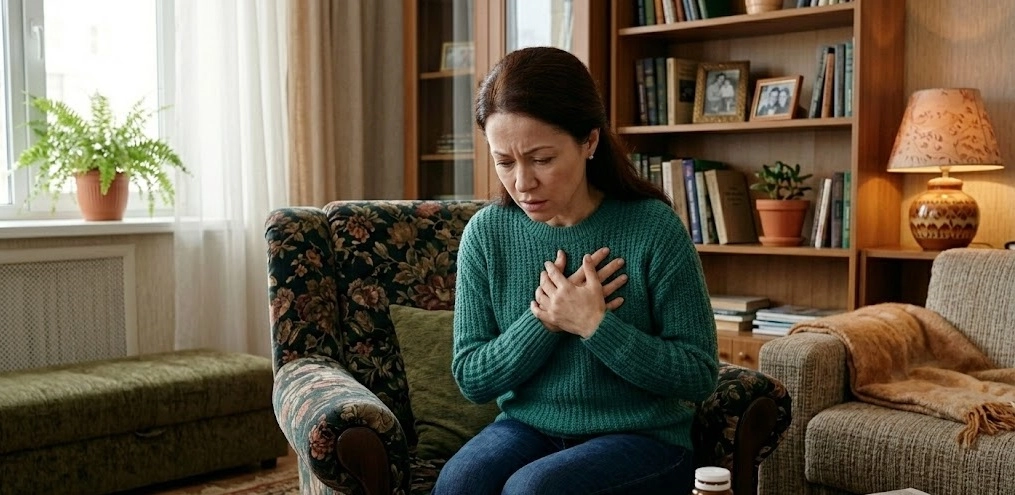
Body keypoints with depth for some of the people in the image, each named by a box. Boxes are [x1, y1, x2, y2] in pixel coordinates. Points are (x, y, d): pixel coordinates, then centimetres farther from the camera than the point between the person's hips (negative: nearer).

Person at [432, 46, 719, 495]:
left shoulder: (653, 228, -13)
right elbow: (471, 379, 0)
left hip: (641, 437, -2)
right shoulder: (486, 234, -4)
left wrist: (594, 325, -21)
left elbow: (699, 376, -10)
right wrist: (544, 321, -17)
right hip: (528, 427, 3)